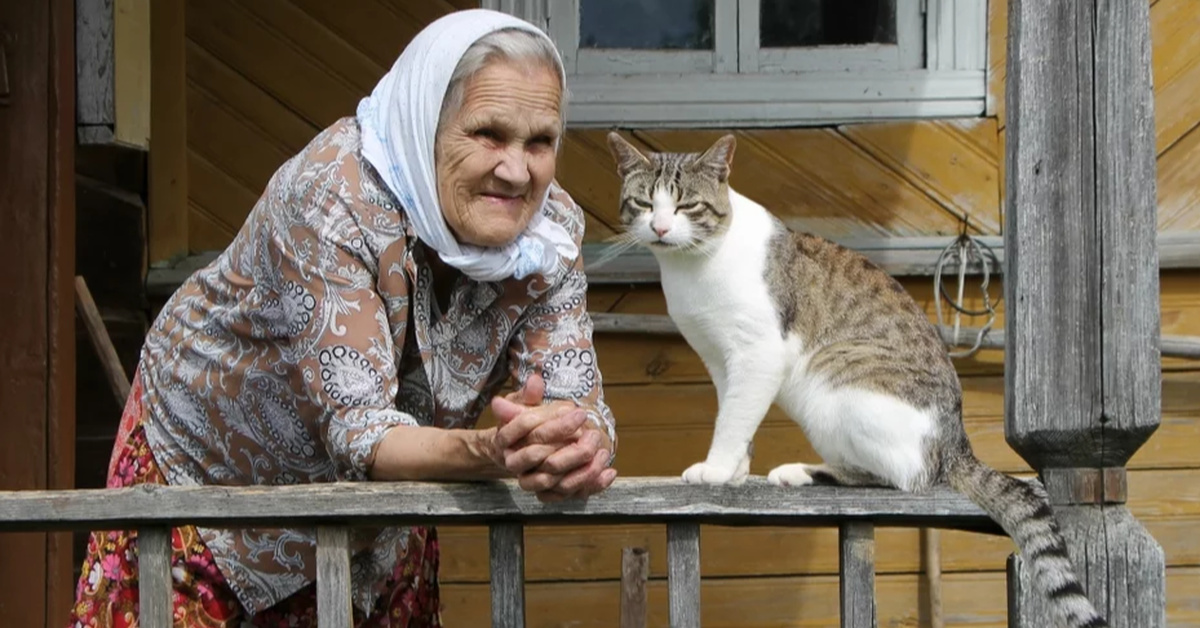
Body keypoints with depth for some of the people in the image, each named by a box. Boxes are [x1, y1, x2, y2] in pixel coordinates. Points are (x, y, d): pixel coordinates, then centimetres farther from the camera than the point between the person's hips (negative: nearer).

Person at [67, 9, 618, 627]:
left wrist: (579, 451, -47)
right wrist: (493, 453, -56)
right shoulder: (333, 199, -33)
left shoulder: (551, 227, -18)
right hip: (207, 463, -4)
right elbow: (354, 433, -38)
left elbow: (577, 405, -23)